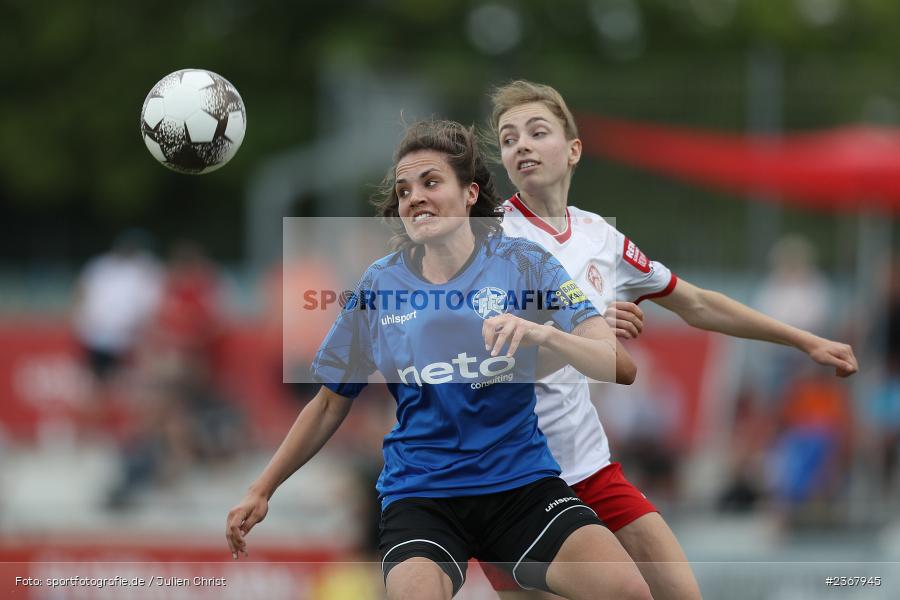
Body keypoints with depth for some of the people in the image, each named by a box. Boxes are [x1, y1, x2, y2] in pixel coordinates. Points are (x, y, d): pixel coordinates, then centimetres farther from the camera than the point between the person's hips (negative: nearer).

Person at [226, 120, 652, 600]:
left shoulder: (523, 265, 0)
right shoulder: (379, 286, 5)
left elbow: (620, 368, -9)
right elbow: (329, 406, 16)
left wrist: (542, 334, -28)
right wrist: (261, 491, 13)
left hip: (521, 483, 0)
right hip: (419, 495, 0)